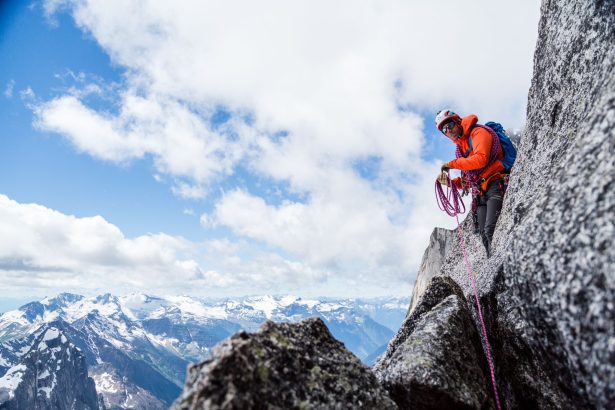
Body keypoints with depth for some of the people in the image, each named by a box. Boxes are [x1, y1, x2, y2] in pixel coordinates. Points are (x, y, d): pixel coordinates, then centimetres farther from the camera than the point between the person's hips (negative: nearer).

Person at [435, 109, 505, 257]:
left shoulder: (478, 132, 1)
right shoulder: (460, 148, 22)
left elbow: (481, 159, -19)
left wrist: (452, 164, -10)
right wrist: (450, 182, 5)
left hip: (495, 185, -8)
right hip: (480, 193, 8)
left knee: (490, 229, -22)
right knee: (484, 234, -2)